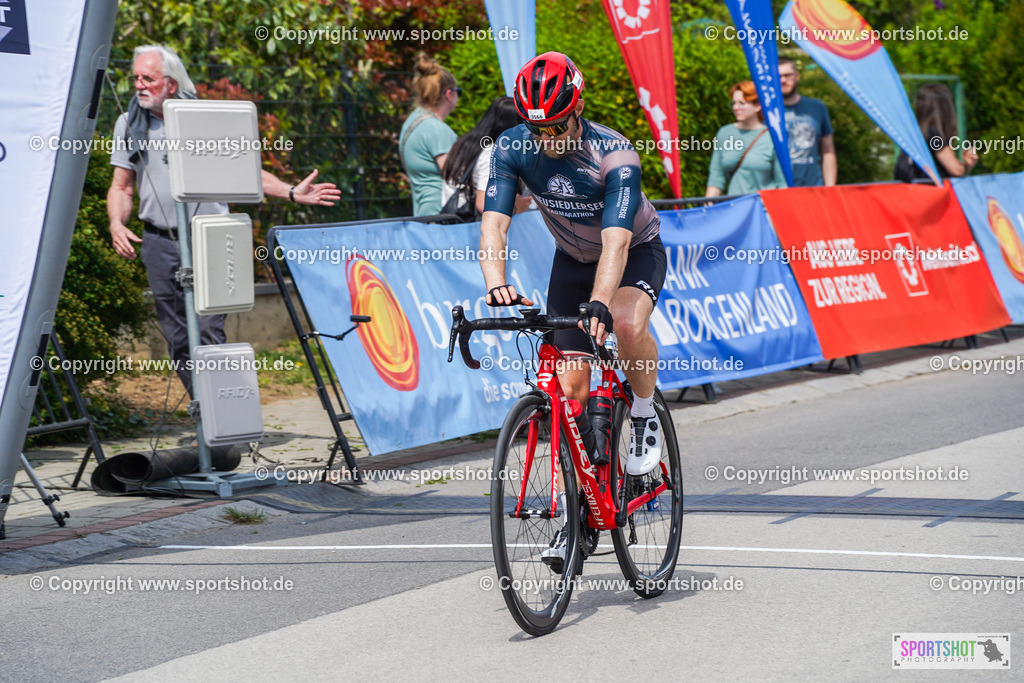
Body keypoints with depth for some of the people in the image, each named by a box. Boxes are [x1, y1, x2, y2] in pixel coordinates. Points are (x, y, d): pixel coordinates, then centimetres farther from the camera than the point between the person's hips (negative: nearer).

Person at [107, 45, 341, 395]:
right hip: (160, 244, 2)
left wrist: (291, 192, -1)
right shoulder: (129, 125, 9)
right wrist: (117, 224, -8)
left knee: (208, 330, -13)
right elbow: (121, 186, 12)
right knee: (178, 338, 3)